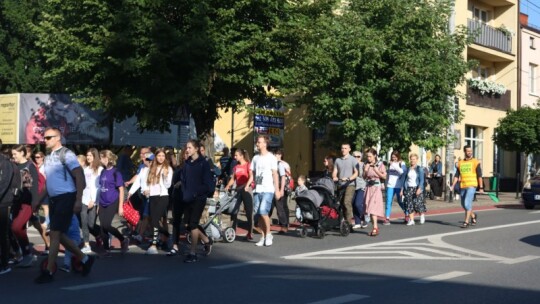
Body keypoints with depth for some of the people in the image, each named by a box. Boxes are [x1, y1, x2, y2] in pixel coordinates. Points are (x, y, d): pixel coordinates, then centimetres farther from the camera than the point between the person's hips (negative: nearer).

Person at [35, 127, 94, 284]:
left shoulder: (66, 154, -10)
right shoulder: (48, 157, 14)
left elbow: (80, 176, -15)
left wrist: (78, 200, -20)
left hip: (66, 198, -8)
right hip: (54, 199, 8)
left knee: (55, 234, -8)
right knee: (59, 235, 10)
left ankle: (49, 271, -3)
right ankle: (85, 259, 24)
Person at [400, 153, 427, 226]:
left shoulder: (419, 169, 1)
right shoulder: (407, 169, 9)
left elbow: (422, 180, -5)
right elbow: (403, 179, 12)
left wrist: (419, 188, -18)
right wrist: (402, 189, 6)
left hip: (417, 188, -3)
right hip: (408, 189, 3)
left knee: (418, 203, -6)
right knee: (409, 205, -2)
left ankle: (422, 215, 22)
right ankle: (411, 220, 2)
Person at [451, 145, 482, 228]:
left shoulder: (475, 162, 1)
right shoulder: (460, 163, 11)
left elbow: (479, 176, 0)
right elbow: (457, 176, 11)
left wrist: (481, 188, -4)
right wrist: (453, 186, 0)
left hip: (471, 186, -5)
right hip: (462, 186, 5)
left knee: (467, 204, -15)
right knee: (464, 205, 13)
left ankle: (466, 222, -9)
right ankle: (473, 216, 38)